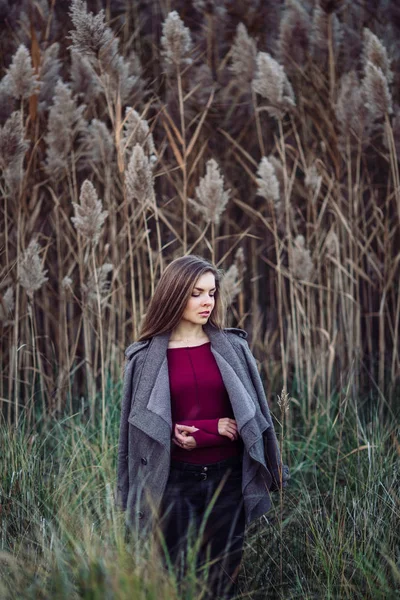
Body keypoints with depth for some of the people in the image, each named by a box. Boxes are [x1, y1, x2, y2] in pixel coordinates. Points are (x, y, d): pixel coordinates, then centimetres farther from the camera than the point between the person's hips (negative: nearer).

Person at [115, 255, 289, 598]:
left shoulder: (232, 348, 4)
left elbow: (252, 415, 3)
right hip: (175, 481, -1)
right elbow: (144, 425, 1)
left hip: (227, 479, 1)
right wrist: (214, 429, -8)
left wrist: (197, 435, -10)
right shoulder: (146, 357, 0)